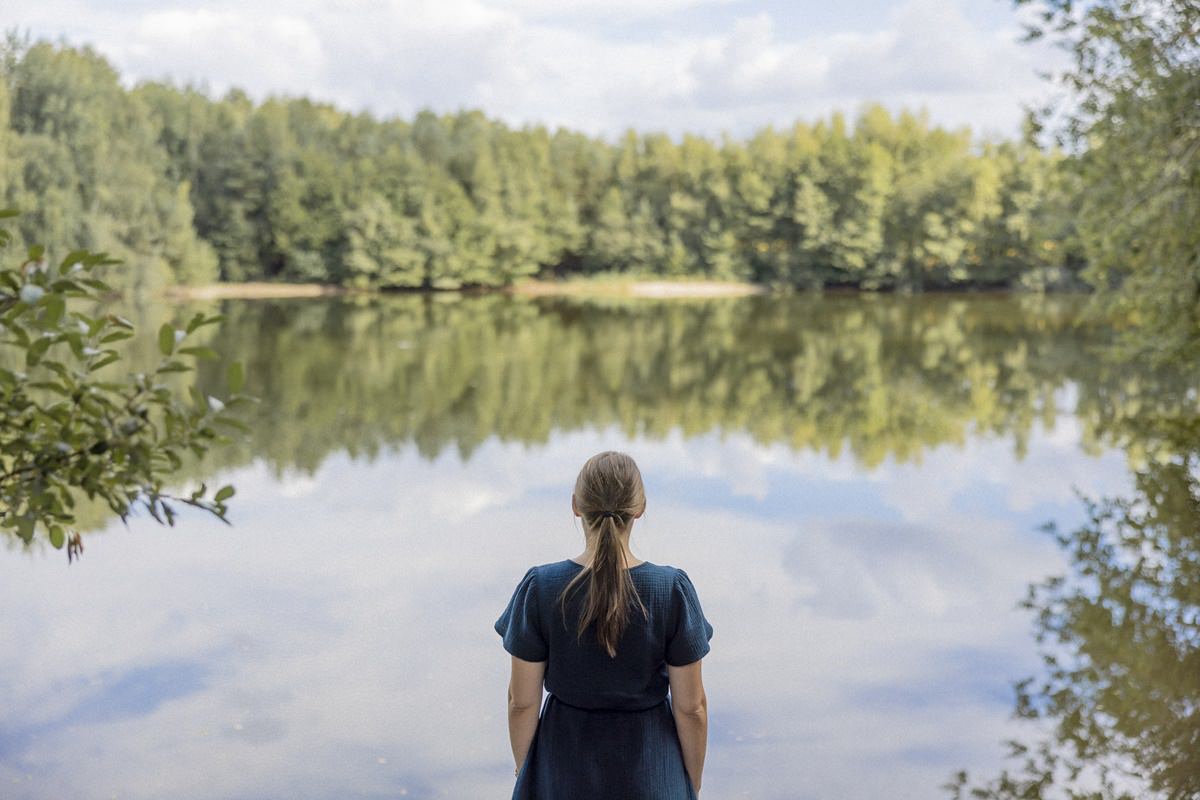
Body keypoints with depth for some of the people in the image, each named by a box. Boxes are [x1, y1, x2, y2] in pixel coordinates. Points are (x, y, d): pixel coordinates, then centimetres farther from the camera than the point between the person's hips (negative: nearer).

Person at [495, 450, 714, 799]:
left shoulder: (539, 588, -15)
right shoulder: (673, 590, -16)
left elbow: (521, 701, -7)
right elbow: (691, 706, -9)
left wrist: (524, 771, 10)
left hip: (564, 770, 1)